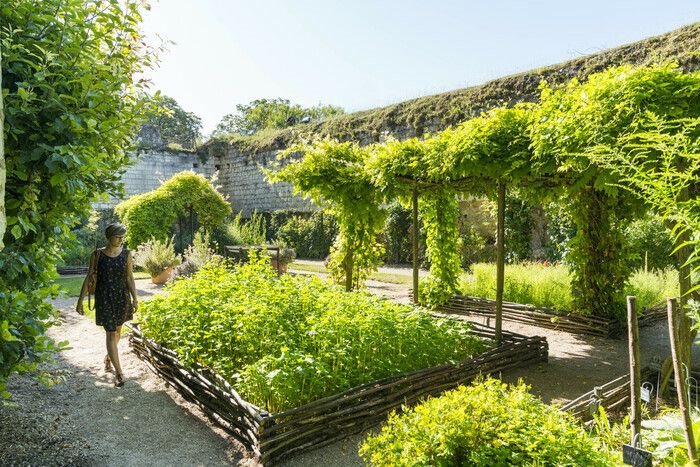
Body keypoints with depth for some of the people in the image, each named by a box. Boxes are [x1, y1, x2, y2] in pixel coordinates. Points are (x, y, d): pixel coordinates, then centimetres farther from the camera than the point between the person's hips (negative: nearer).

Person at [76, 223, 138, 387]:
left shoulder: (127, 254, 0)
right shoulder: (97, 255, -4)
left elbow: (130, 278, -1)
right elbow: (89, 278, 0)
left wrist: (134, 298, -9)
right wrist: (80, 300, 0)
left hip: (122, 297, 3)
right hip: (104, 298, -3)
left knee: (117, 330, 16)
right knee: (110, 333, -6)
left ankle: (108, 357, 44)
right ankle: (118, 372, -3)